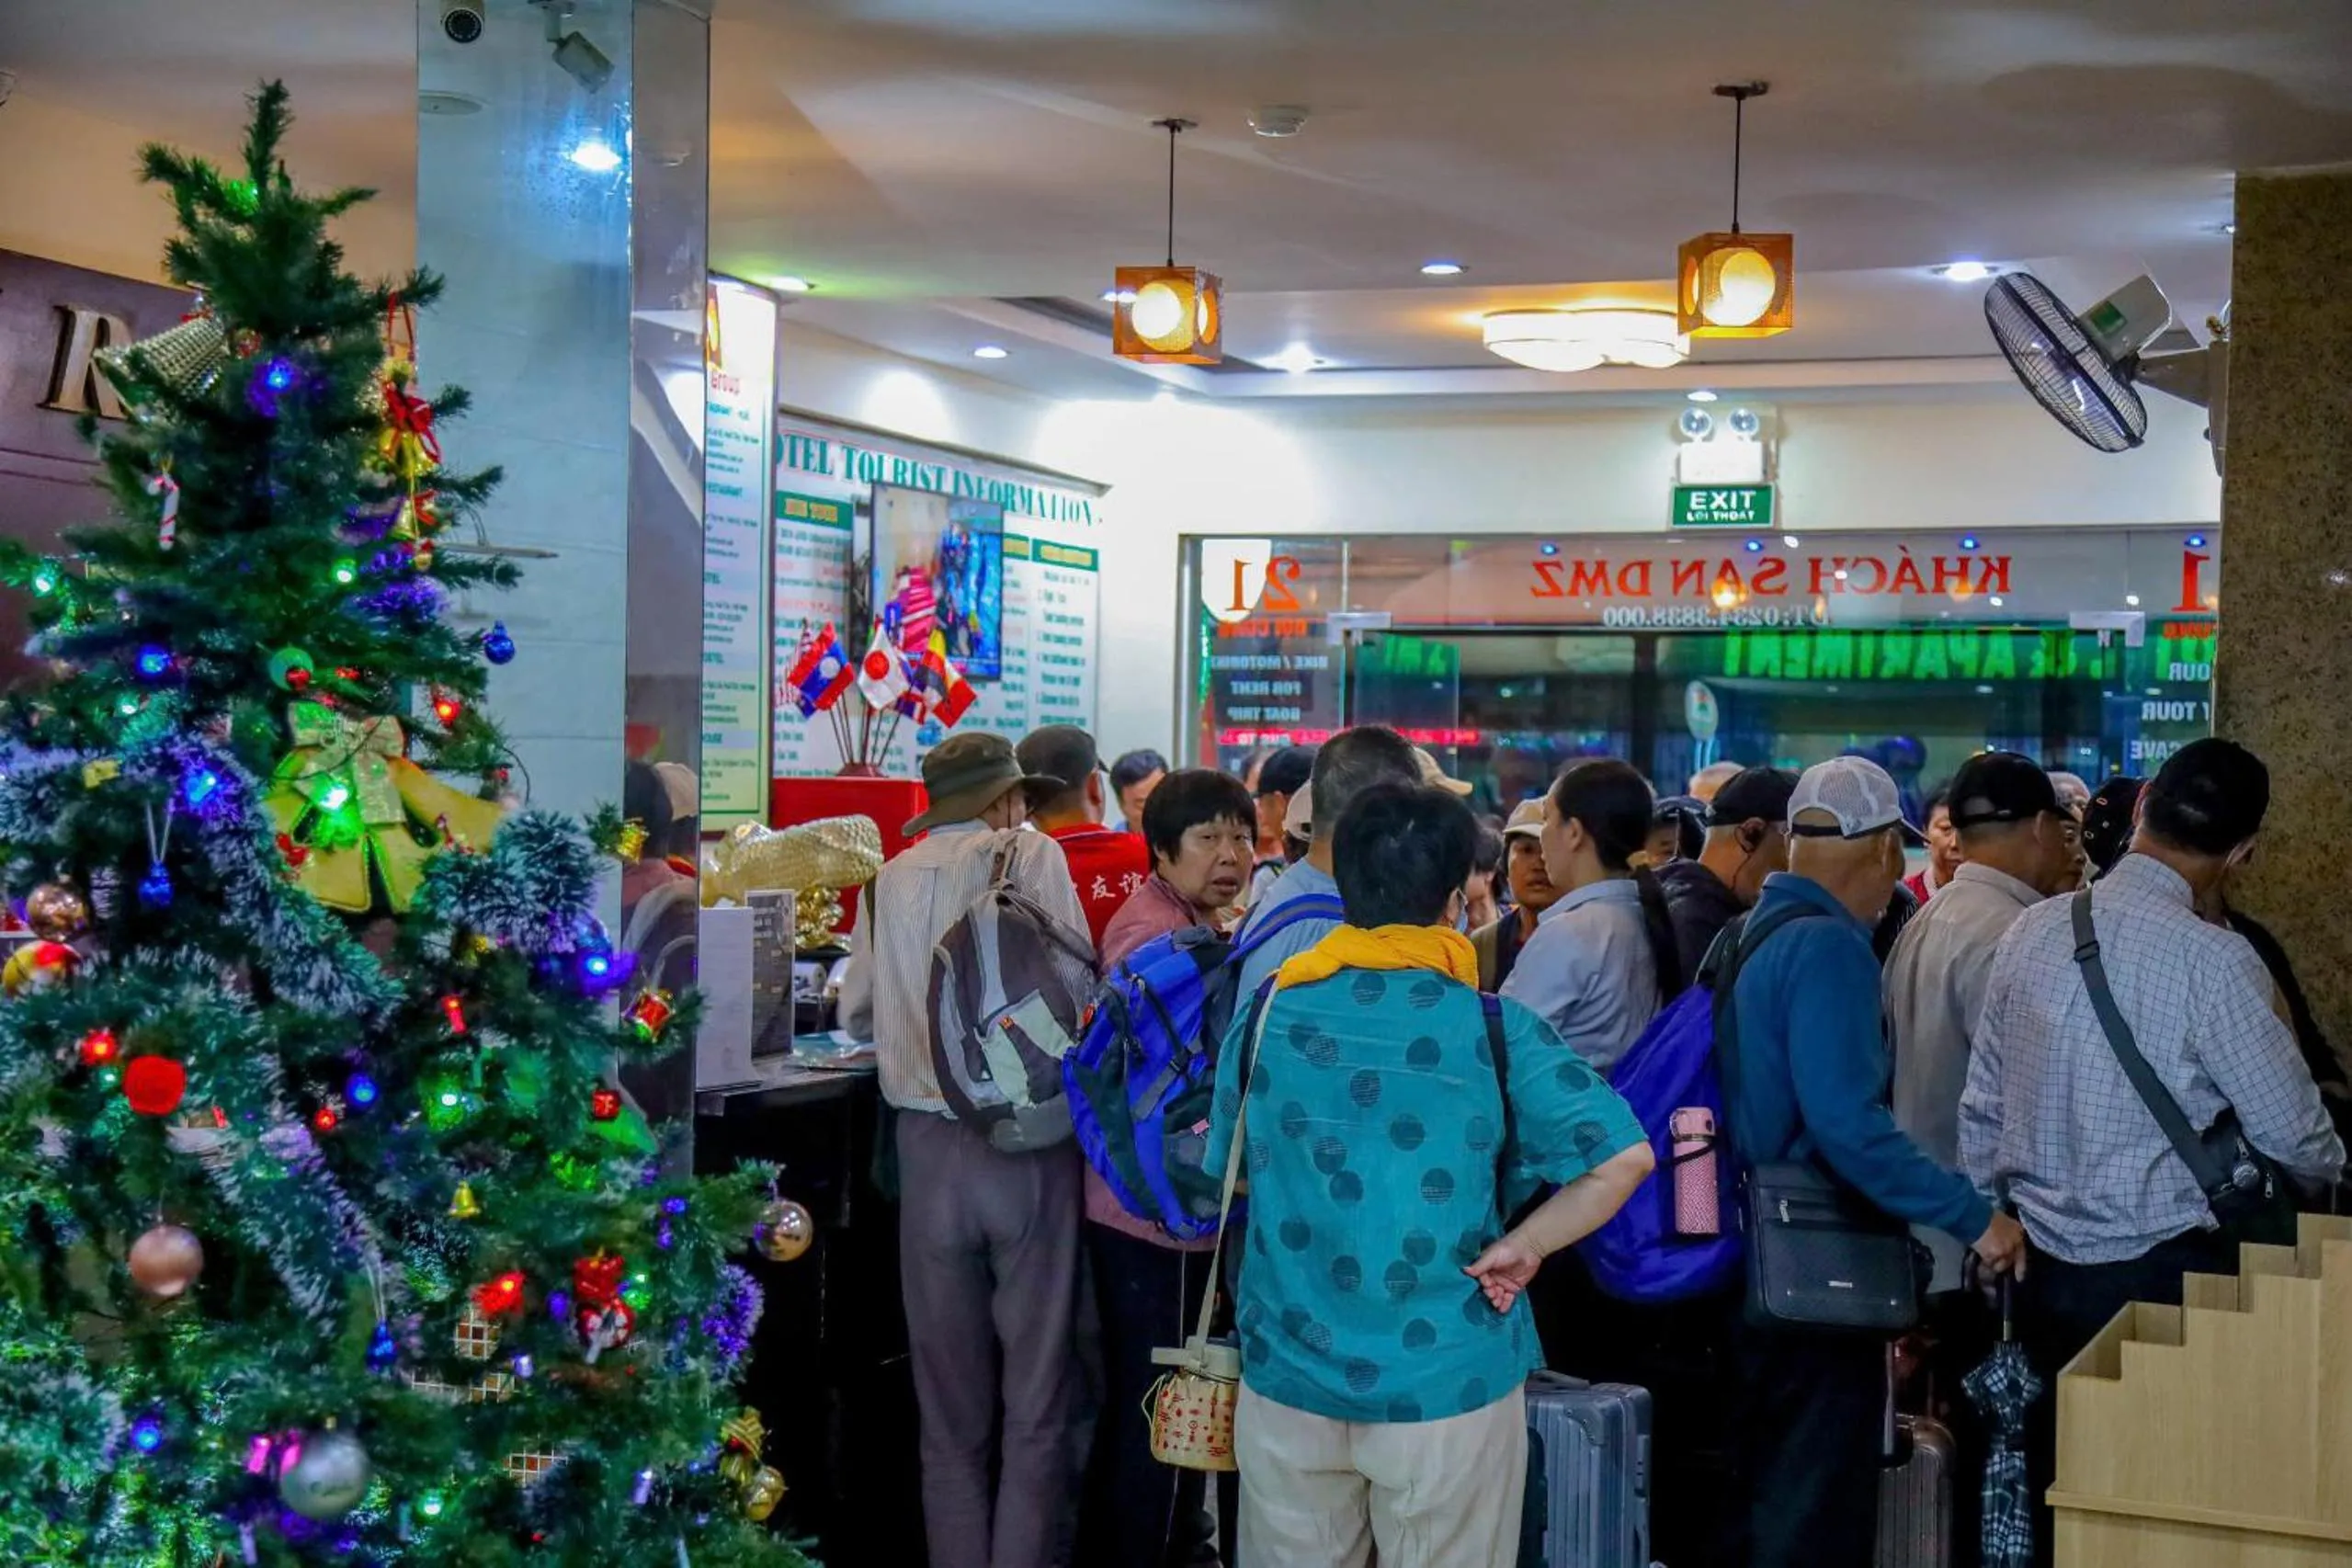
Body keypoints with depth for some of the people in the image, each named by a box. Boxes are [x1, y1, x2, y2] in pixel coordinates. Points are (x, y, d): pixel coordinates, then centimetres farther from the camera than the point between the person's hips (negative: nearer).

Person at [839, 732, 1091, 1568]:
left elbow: (857, 1014, 14)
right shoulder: (1031, 856, -1)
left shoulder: (893, 879, 9)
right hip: (1028, 1142, -3)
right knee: (1036, 1392, 6)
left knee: (950, 1399, 13)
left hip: (929, 1144, 3)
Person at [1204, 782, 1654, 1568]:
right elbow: (1624, 1155, -17)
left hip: (1288, 1376, 3)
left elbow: (1227, 1164, 12)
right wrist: (1518, 1248, -8)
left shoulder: (1269, 1012, -1)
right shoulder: (1494, 1029, -11)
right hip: (1447, 1384, -3)